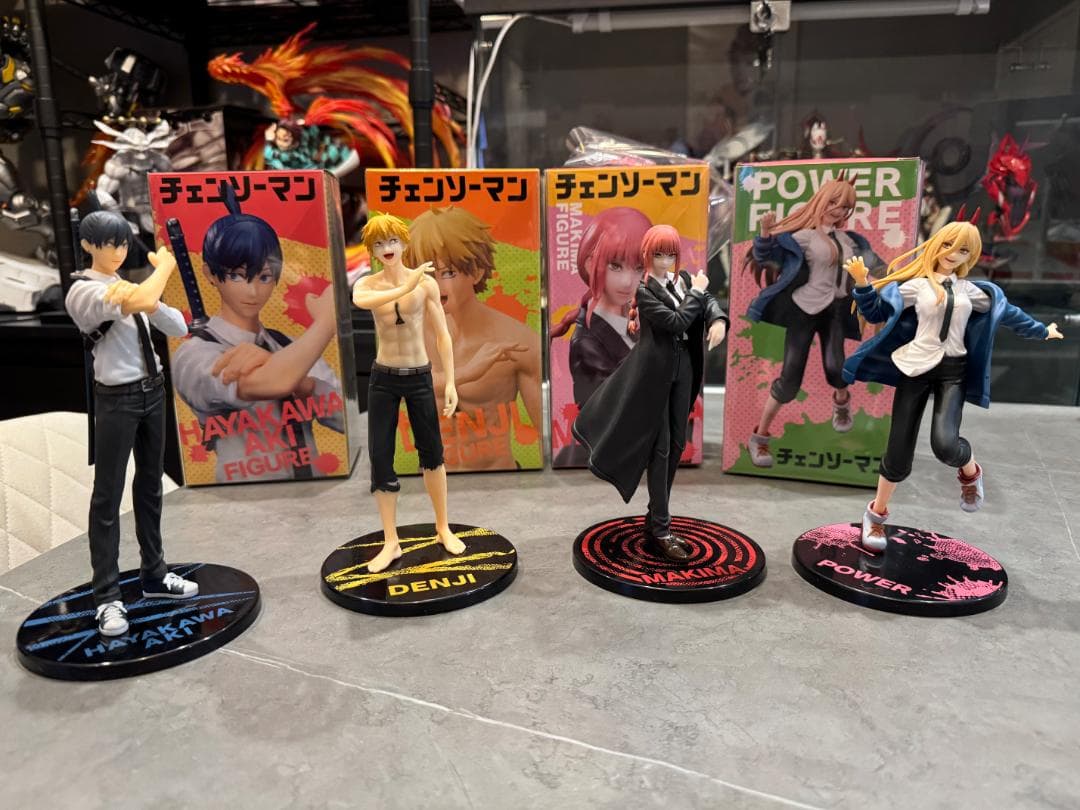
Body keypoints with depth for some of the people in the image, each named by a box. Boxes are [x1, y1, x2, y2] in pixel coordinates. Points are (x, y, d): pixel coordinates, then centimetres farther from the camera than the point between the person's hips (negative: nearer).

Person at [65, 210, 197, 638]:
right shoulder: (83, 291, -12)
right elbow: (137, 303, -30)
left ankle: (154, 574, 28)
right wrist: (165, 265, -13)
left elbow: (179, 328, 4)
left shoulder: (133, 286, 9)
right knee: (108, 496, 1)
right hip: (117, 400, -7)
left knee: (150, 486, 15)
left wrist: (153, 302, -14)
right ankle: (107, 596, 10)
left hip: (152, 391, 7)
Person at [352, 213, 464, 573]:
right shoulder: (367, 284, -5)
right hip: (383, 379, 1)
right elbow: (361, 301, -31)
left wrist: (450, 382, -8)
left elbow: (442, 335, -4)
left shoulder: (426, 283, -6)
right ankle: (391, 543, 16)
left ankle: (443, 529, 29)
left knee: (432, 453, 10)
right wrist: (406, 287, -41)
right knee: (380, 458, 2)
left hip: (420, 377, -1)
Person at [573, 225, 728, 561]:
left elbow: (710, 301, -4)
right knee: (659, 447, -4)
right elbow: (675, 322, -22)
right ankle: (660, 528, 4)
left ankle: (657, 518, 23)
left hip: (682, 371, 7)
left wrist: (718, 320, -25)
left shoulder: (684, 279, 9)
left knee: (676, 444, 10)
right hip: (656, 372, -7)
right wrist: (695, 292, -12)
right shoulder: (645, 290, -10)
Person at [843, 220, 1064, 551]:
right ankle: (876, 513, 20)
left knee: (944, 443, -24)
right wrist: (863, 284, -19)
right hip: (916, 369, -2)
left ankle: (970, 472, 14)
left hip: (953, 372, 2)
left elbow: (1008, 312, 27)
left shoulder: (972, 290, 12)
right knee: (899, 453, -2)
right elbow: (877, 313, -3)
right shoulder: (916, 285, 1)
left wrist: (1042, 330, 37)